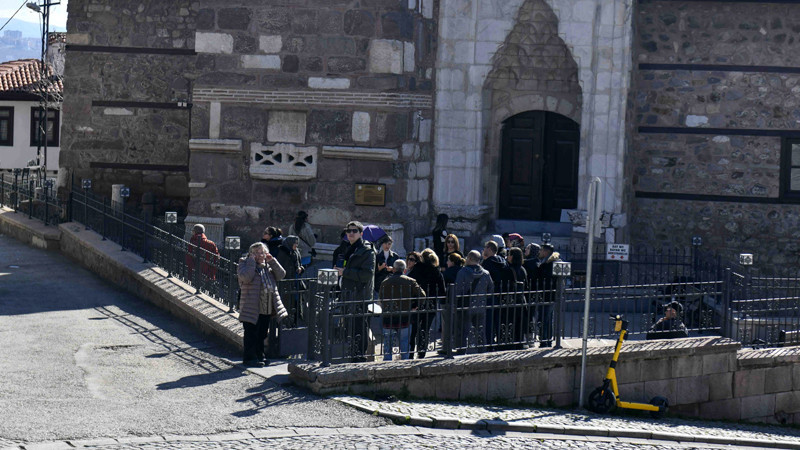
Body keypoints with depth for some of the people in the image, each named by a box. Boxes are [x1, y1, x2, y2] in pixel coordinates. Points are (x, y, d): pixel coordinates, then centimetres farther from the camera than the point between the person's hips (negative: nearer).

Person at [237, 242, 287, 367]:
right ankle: (249, 357, 7)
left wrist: (272, 261, -1)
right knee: (251, 334, -1)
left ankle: (259, 355, 27)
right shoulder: (245, 263, -3)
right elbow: (246, 277, -22)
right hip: (252, 309, -6)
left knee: (262, 334, 15)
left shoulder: (268, 265, 15)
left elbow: (281, 275, 6)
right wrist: (251, 261, -17)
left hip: (267, 309, 6)